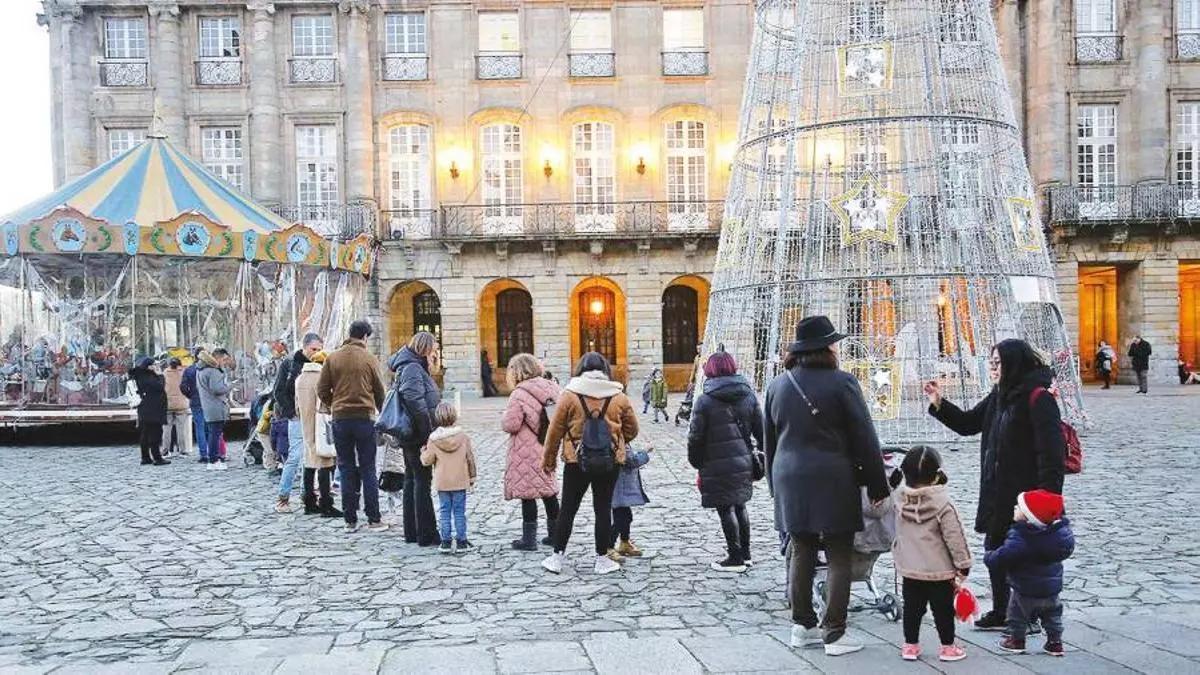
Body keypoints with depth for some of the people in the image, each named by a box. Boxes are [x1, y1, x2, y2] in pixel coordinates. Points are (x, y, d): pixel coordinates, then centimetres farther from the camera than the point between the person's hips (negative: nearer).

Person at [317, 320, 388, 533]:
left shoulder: (332, 358, 2)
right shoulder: (369, 359, -3)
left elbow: (322, 390, 2)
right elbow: (379, 391, 3)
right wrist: (381, 412, 21)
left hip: (340, 419, 2)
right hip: (365, 417, -2)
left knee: (346, 470, 9)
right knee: (368, 469, 5)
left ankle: (350, 520, 10)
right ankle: (374, 520, 6)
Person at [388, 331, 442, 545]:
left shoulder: (412, 366, 16)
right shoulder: (413, 368, -16)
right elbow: (415, 401, -28)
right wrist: (429, 431, -23)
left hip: (410, 436, 10)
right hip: (418, 437, -10)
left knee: (411, 481, 14)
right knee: (422, 482, -5)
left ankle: (412, 532, 22)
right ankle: (427, 535, 0)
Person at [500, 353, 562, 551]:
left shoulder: (519, 394, -16)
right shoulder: (551, 388, 3)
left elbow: (510, 425, -18)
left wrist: (505, 416, 2)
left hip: (526, 453, -7)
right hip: (547, 449, 7)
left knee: (527, 494, 0)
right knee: (548, 491, 16)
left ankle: (529, 538, 5)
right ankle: (555, 533, 25)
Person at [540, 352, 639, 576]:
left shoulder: (569, 396, -6)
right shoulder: (619, 398, -1)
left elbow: (555, 431, -2)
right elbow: (632, 430, 9)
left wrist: (549, 460, 10)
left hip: (576, 463, -1)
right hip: (609, 464, 1)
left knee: (568, 509, 9)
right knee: (603, 509, 9)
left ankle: (557, 557, 15)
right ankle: (602, 559, 14)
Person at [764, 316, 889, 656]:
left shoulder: (778, 385, 8)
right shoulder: (841, 383, -9)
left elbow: (769, 440, 14)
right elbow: (865, 439, -7)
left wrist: (775, 482, 22)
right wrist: (877, 485, 1)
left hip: (791, 481, 5)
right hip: (833, 481, -5)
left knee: (801, 553, 13)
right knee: (839, 558, 3)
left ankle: (802, 626, 19)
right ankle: (834, 634, 5)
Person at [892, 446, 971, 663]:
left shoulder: (899, 497, -6)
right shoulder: (942, 503, -19)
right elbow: (955, 538, -14)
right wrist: (963, 566, -6)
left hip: (909, 568, 4)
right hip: (940, 570, -4)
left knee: (912, 607, 14)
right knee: (943, 609, 10)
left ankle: (910, 645, 22)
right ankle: (947, 647, 21)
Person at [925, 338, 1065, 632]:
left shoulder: (1038, 398, -17)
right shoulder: (999, 396, 9)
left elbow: (1051, 450, -21)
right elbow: (967, 423, 16)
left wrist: (1046, 495, -24)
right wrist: (939, 403, 3)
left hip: (1024, 493, -9)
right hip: (997, 492, 9)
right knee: (994, 549, 16)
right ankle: (1001, 612, 30)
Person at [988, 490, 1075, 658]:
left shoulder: (1020, 538, -31)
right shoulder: (1060, 530, -9)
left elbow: (1002, 557, -30)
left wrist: (989, 557, -9)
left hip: (1025, 588, -6)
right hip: (1052, 586, 6)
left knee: (1017, 612, 16)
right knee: (1051, 613, 23)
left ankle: (1016, 640, 26)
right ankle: (1055, 643, 28)